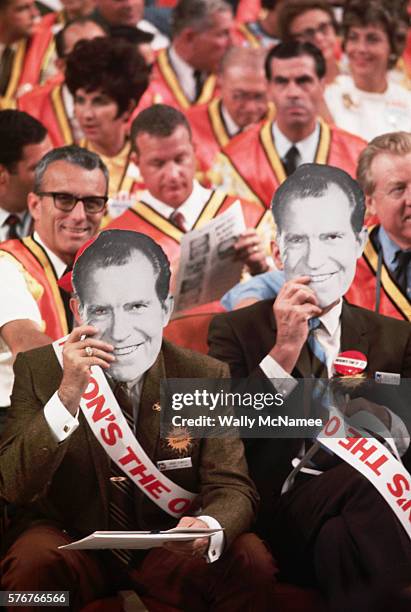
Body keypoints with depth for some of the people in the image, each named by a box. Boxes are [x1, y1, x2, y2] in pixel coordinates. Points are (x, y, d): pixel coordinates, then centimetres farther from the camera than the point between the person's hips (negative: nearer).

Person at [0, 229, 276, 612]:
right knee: (33, 563, -34)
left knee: (251, 561, -26)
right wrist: (67, 397, -30)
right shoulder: (38, 370, -7)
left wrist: (210, 528, -34)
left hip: (170, 548, 2)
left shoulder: (207, 378, -4)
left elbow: (232, 489, -9)